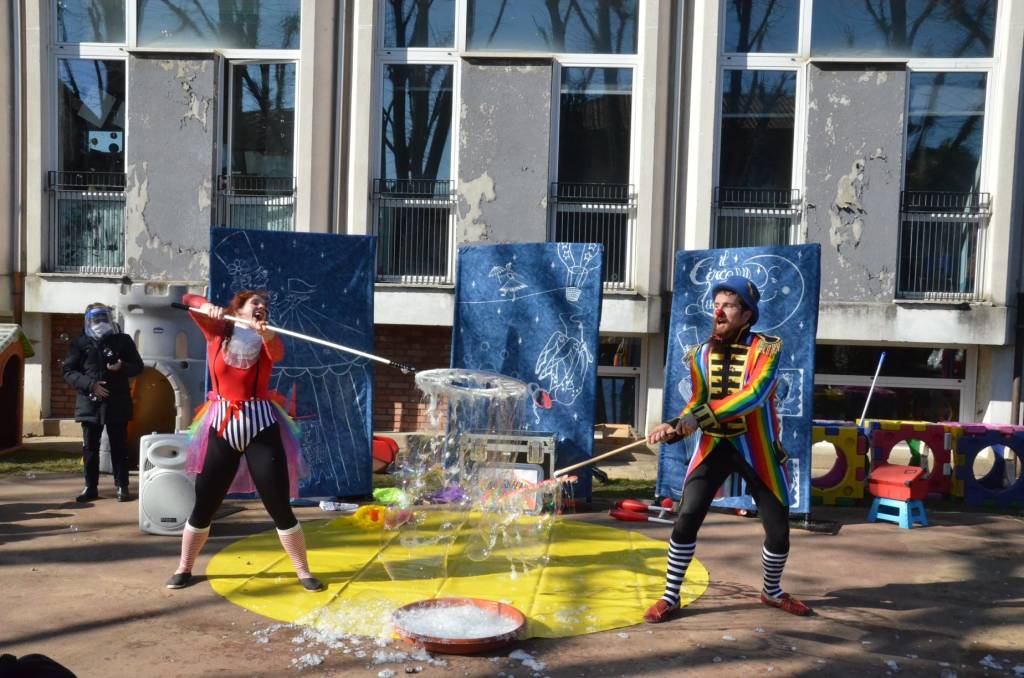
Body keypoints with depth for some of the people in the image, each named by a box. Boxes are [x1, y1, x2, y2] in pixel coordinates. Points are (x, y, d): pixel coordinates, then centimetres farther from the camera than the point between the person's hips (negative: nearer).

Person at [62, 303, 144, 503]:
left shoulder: (123, 340, 5)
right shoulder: (80, 342, 5)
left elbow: (138, 366, 7)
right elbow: (68, 371, 1)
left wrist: (122, 367, -15)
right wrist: (90, 384, -13)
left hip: (117, 403, -1)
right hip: (89, 403, 1)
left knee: (119, 447, 3)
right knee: (90, 447, 6)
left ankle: (122, 486, 9)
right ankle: (91, 487, 15)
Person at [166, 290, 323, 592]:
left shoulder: (266, 339, 2)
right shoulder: (218, 332, 5)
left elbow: (277, 353, -21)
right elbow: (188, 300, 0)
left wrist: (265, 332, -42)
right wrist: (208, 307, -20)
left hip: (260, 426, -1)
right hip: (221, 428, 1)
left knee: (279, 505, 0)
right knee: (204, 504, 7)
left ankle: (303, 571, 10)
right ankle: (184, 568, 27)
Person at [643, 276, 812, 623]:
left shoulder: (766, 349, -9)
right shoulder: (701, 354, 3)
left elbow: (754, 395, -25)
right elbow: (697, 402, 0)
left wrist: (702, 415, -34)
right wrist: (675, 428, -20)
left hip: (757, 449, -1)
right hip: (714, 446, 2)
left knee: (778, 529, 6)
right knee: (686, 519, -9)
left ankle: (772, 591, 35)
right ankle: (670, 597, 6)